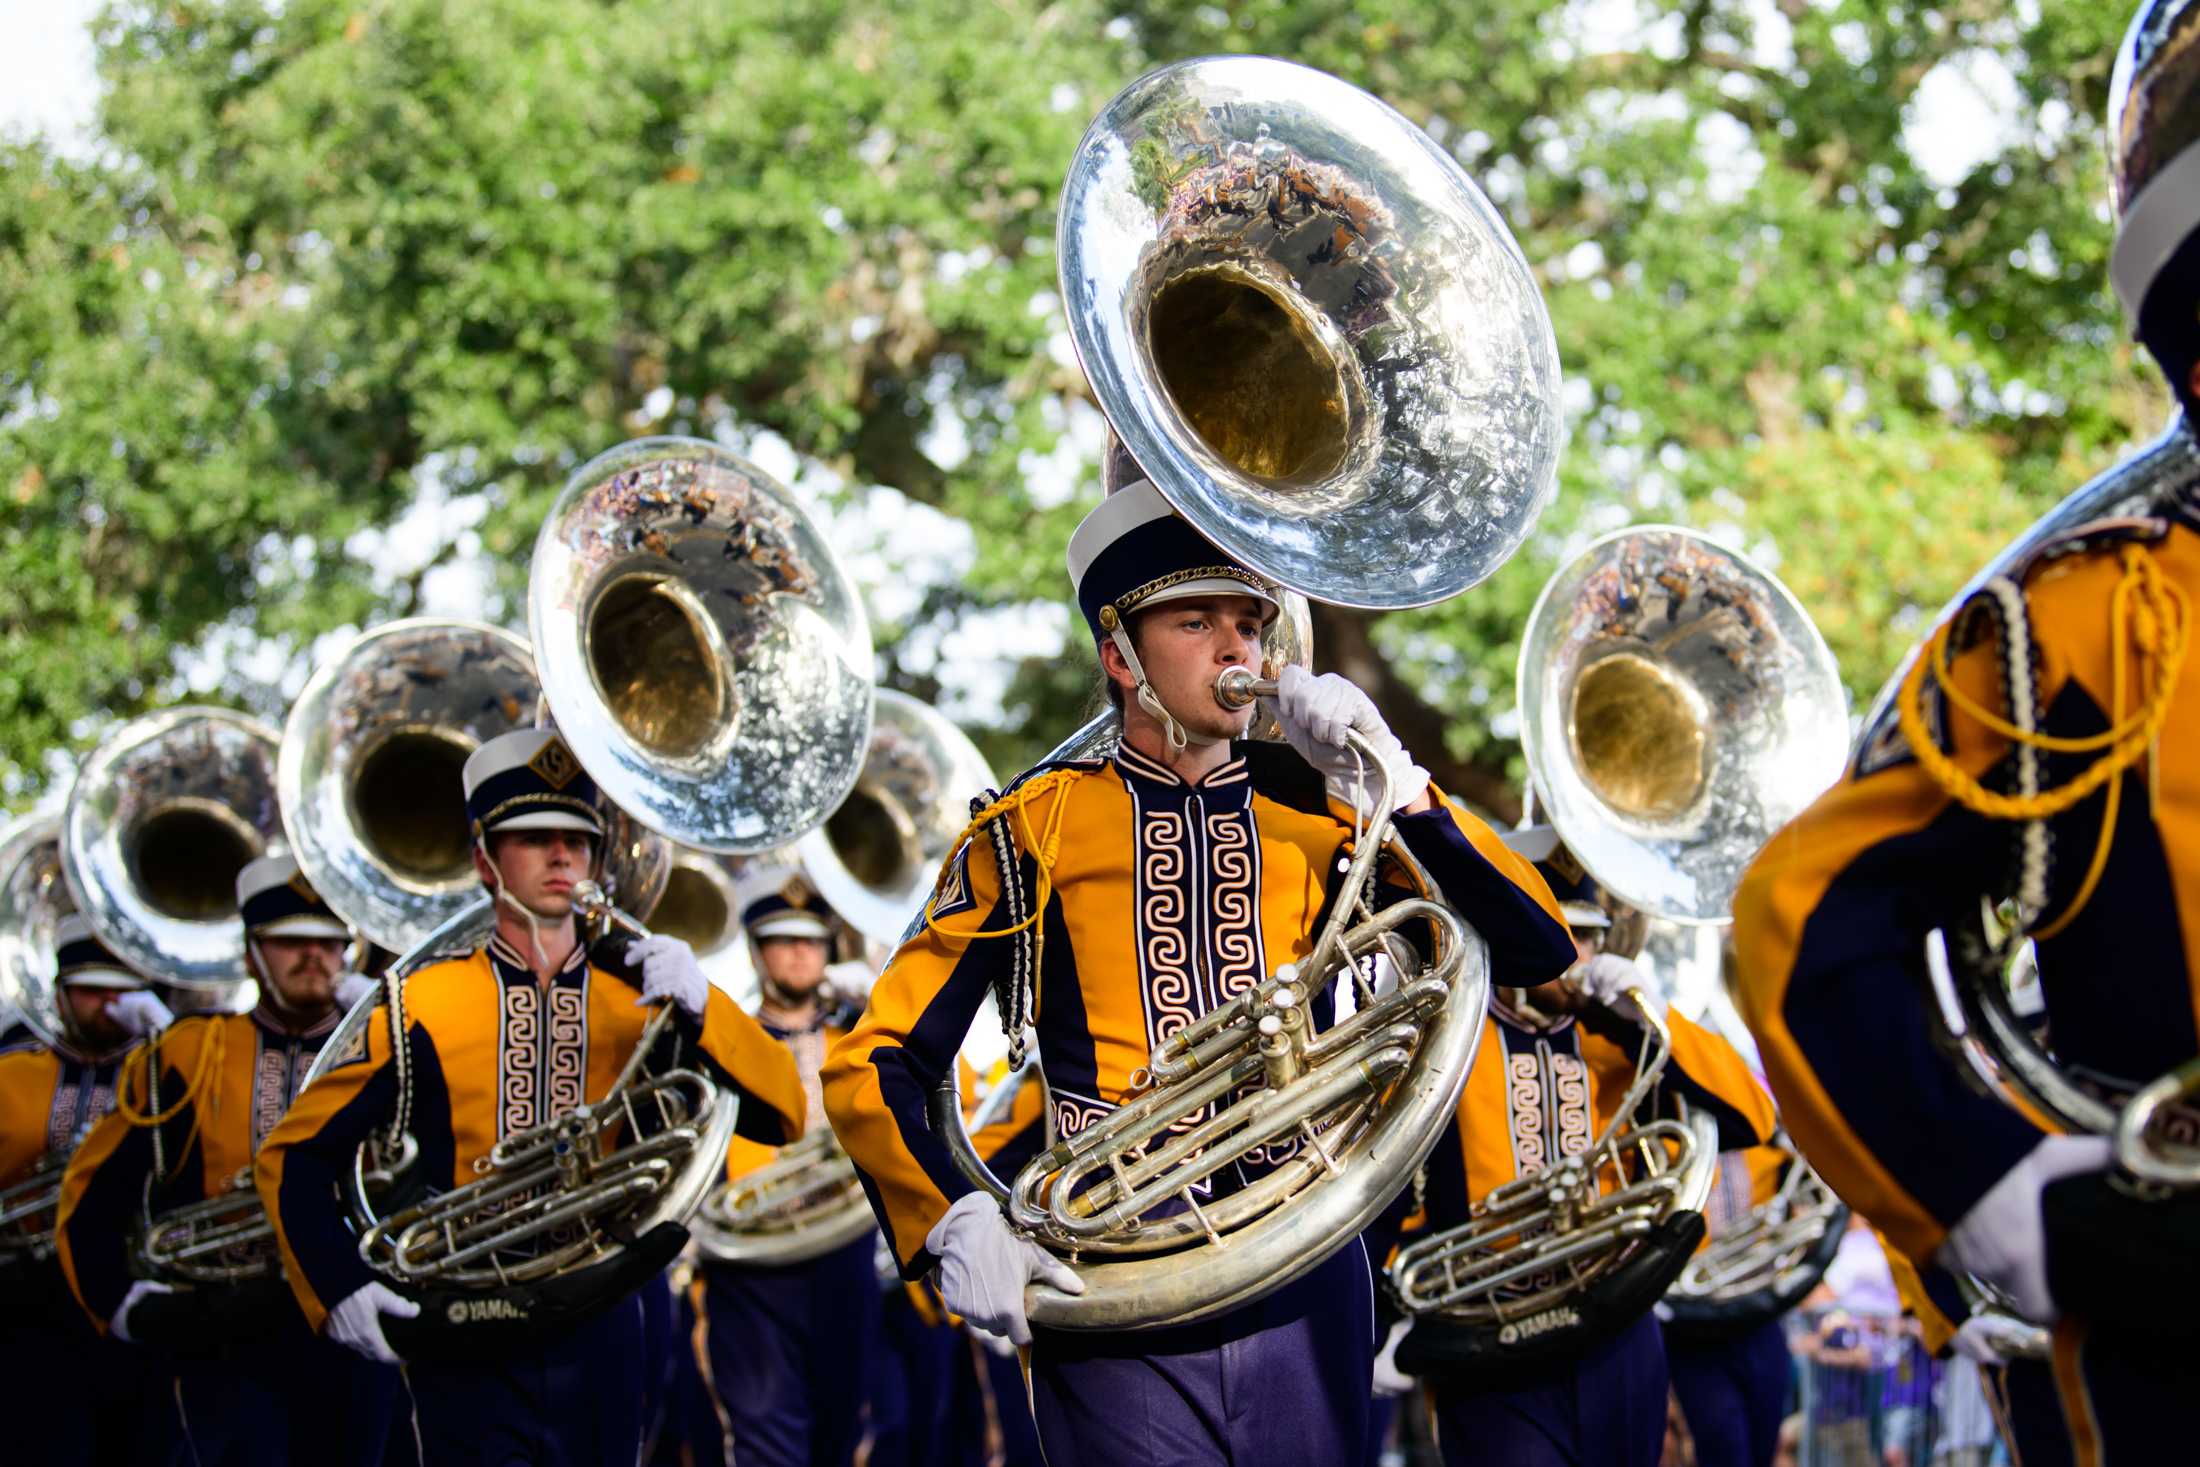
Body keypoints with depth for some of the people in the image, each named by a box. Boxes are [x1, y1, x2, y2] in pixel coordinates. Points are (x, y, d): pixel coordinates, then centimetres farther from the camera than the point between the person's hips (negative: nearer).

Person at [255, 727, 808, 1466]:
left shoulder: (642, 1003, 7)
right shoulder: (423, 1009, 0)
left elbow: (781, 1115, -2)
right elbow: (293, 1155, 4)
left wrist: (700, 1007, -17)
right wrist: (340, 1290, -9)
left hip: (600, 1343, 3)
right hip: (467, 1351, -3)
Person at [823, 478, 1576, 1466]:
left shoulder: (1317, 810, 9)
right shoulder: (1037, 830, 2)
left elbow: (1538, 949, 1)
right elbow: (871, 1068, 1)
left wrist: (1393, 787, -9)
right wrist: (956, 1226, -16)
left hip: (1307, 1301, 3)